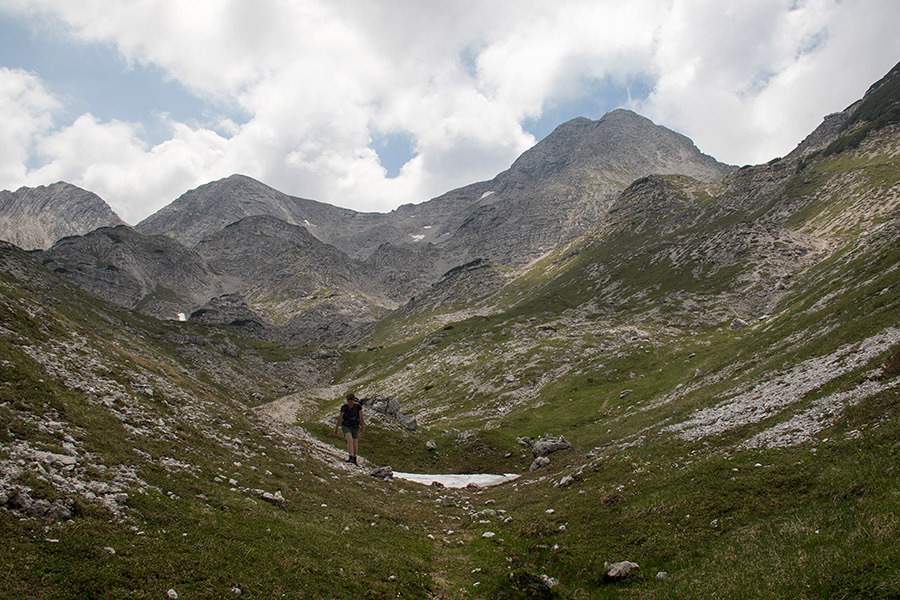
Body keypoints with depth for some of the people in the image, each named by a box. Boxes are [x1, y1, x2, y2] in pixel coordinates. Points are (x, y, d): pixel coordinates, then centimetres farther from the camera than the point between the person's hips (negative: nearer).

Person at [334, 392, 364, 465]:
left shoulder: (358, 406, -14)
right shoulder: (344, 406, -15)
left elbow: (361, 417, -9)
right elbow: (340, 418, -7)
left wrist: (362, 428, -10)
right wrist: (336, 428, -2)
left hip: (355, 427, 1)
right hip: (346, 426, -1)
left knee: (355, 443, 9)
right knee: (350, 439, -25)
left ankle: (354, 459, 31)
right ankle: (351, 457, -32)